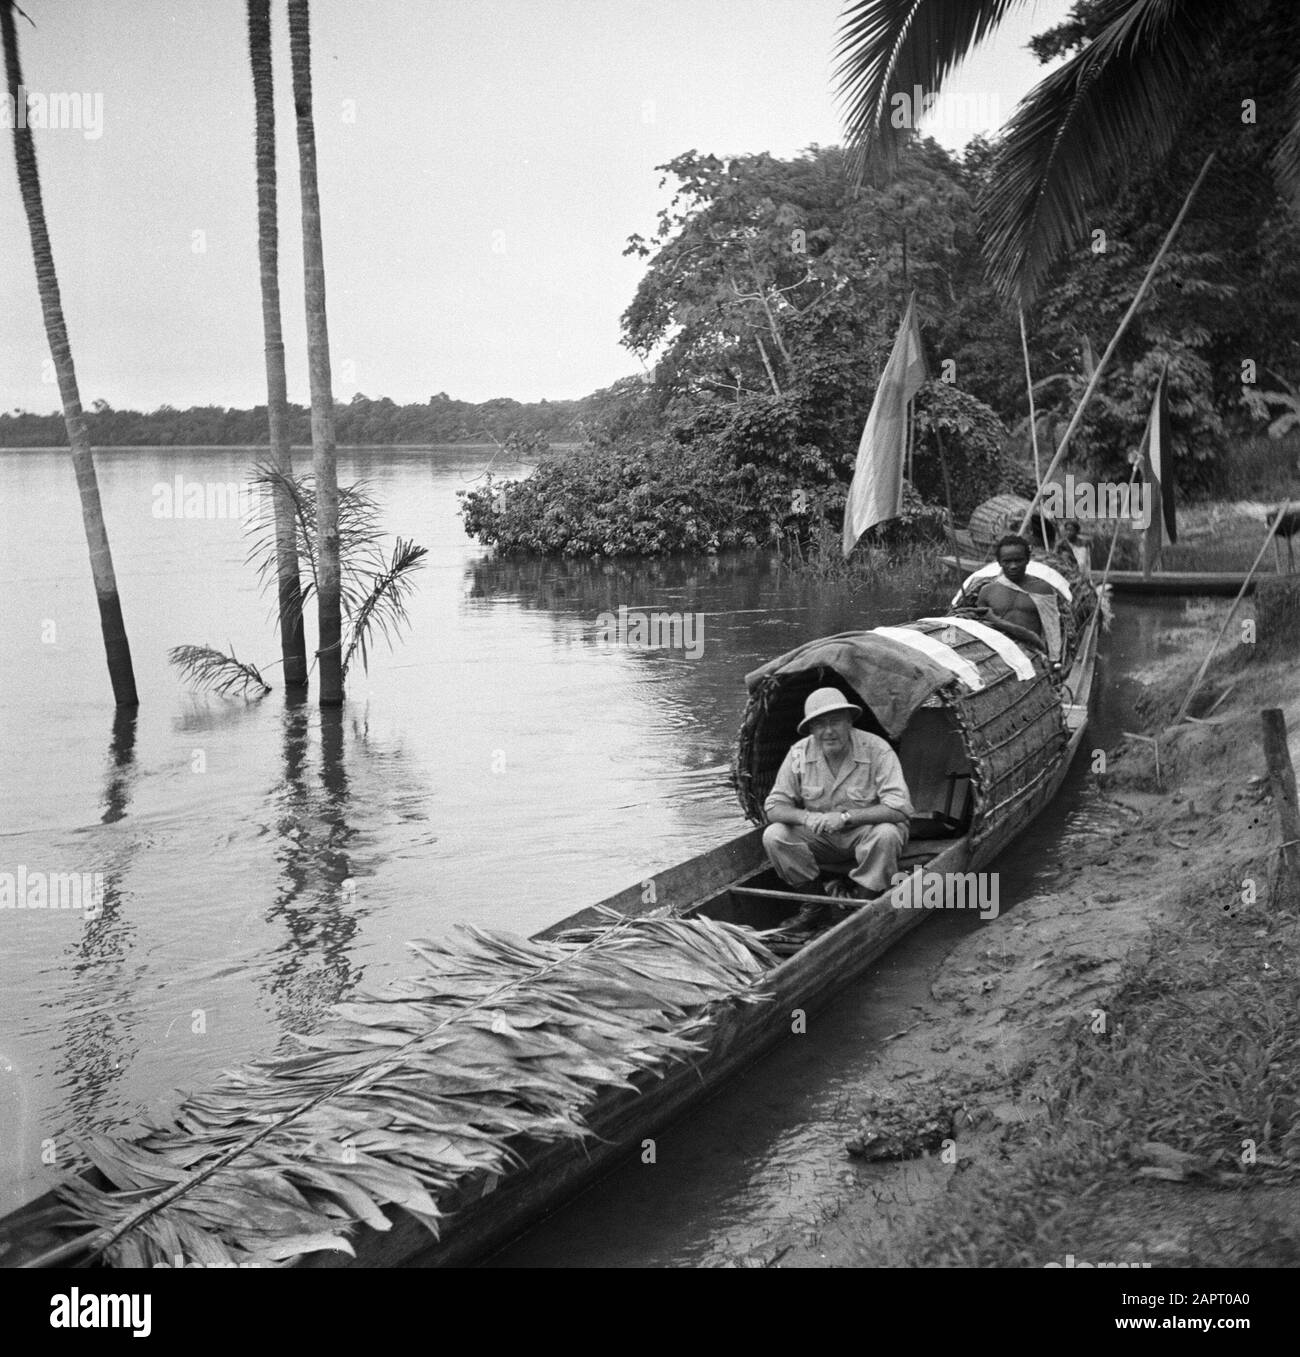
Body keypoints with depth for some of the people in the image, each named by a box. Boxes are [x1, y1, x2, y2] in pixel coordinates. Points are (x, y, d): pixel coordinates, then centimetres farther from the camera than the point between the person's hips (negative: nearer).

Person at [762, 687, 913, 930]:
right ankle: (817, 901, -3)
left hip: (865, 832, -3)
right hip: (820, 838, 3)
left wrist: (846, 817, -33)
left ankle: (863, 901, -12)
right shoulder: (800, 753, -9)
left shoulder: (876, 750, -20)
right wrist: (805, 817, -30)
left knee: (887, 834, -35)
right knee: (774, 835, -21)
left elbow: (899, 807, -27)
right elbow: (774, 807, -8)